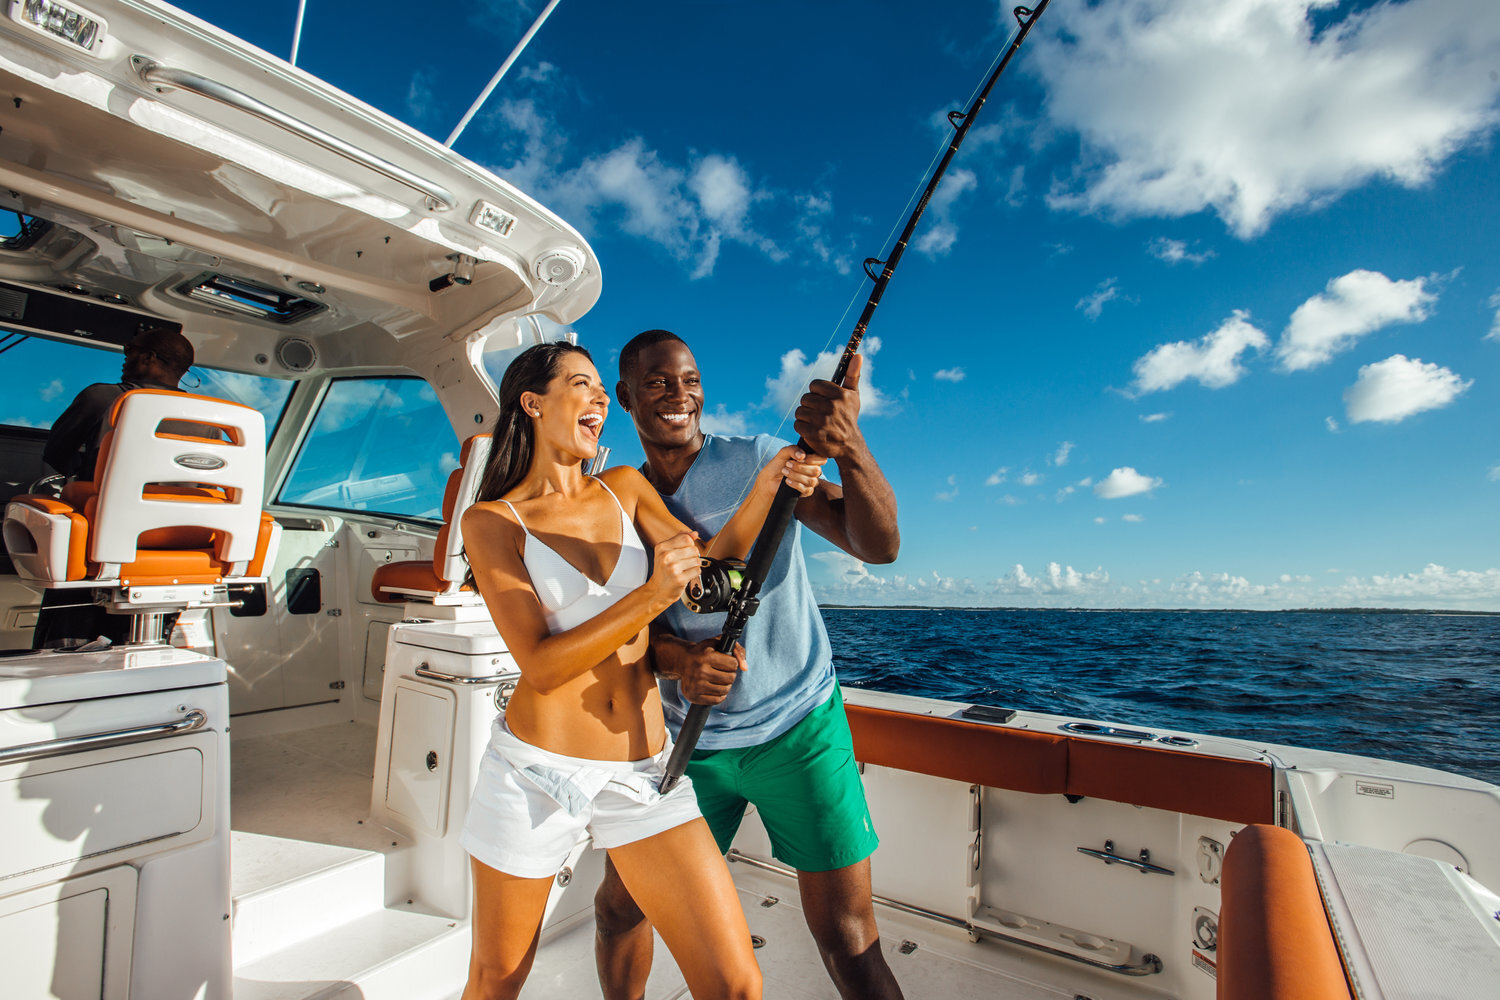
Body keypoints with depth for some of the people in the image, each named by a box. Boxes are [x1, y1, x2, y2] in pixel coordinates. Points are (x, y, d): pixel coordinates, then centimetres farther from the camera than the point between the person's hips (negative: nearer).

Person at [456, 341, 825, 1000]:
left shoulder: (625, 488, 8)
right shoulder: (491, 521, -4)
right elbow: (540, 665, -13)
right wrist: (650, 597, -25)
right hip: (539, 769, -2)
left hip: (644, 769, 3)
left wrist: (766, 486, -18)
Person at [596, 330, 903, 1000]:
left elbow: (878, 545, -18)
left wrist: (850, 449, -37)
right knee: (619, 904, 15)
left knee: (847, 938, -2)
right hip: (691, 742, 4)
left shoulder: (759, 461, -8)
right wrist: (677, 660, -21)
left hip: (797, 728, -3)